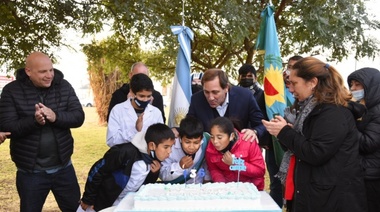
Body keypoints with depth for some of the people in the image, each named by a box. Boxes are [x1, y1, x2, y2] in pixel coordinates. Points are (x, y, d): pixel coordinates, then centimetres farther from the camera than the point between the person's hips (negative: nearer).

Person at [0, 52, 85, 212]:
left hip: (63, 167, 2)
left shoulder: (63, 86, -3)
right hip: (30, 171, -2)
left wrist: (56, 116, -27)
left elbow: (79, 117, -8)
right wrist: (34, 120, -31)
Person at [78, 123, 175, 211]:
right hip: (103, 204, -5)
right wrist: (87, 199, -10)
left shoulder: (155, 159, -10)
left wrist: (154, 174, -17)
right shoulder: (126, 152, -30)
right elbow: (97, 171, -19)